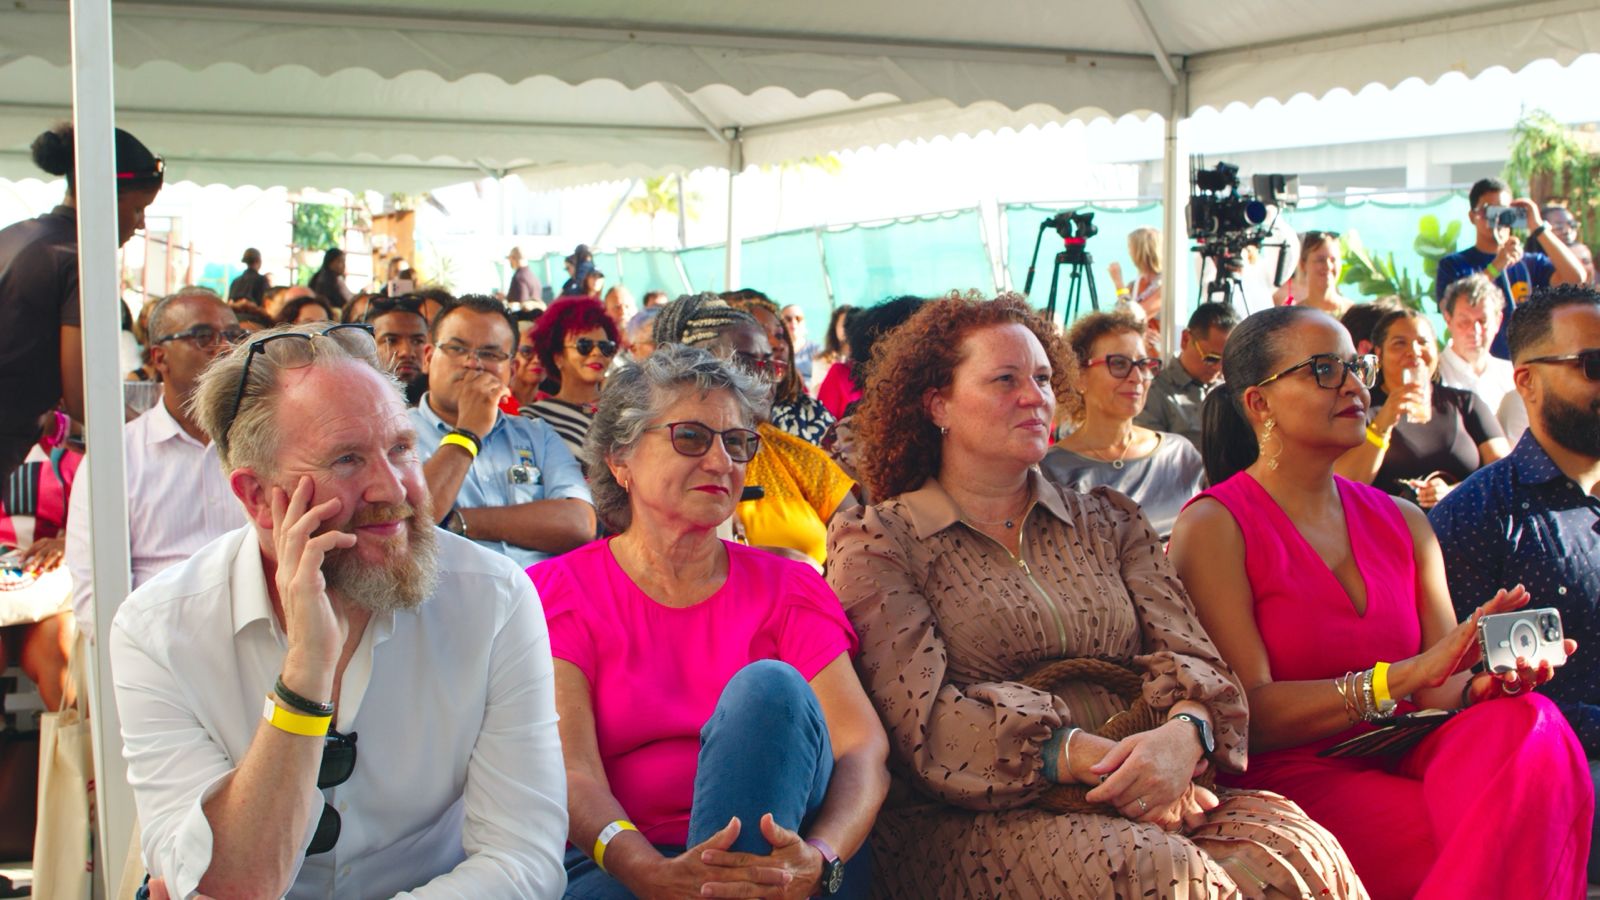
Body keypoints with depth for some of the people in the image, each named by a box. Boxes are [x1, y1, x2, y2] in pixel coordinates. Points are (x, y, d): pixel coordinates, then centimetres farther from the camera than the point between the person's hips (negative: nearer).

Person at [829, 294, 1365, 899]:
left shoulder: (1109, 521, 21)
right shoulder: (875, 543, 7)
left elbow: (1188, 655, 9)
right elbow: (923, 718, -7)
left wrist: (1183, 734, -17)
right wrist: (1087, 758, -19)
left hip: (1139, 805, 5)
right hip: (974, 822, -5)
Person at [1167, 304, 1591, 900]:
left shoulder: (1402, 521, 18)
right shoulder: (1214, 527, -2)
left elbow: (1445, 687, 9)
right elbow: (1248, 713, -11)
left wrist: (1486, 679, -16)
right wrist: (1404, 676, -22)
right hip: (1292, 779, -6)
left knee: (1529, 725, -26)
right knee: (1492, 838, -31)